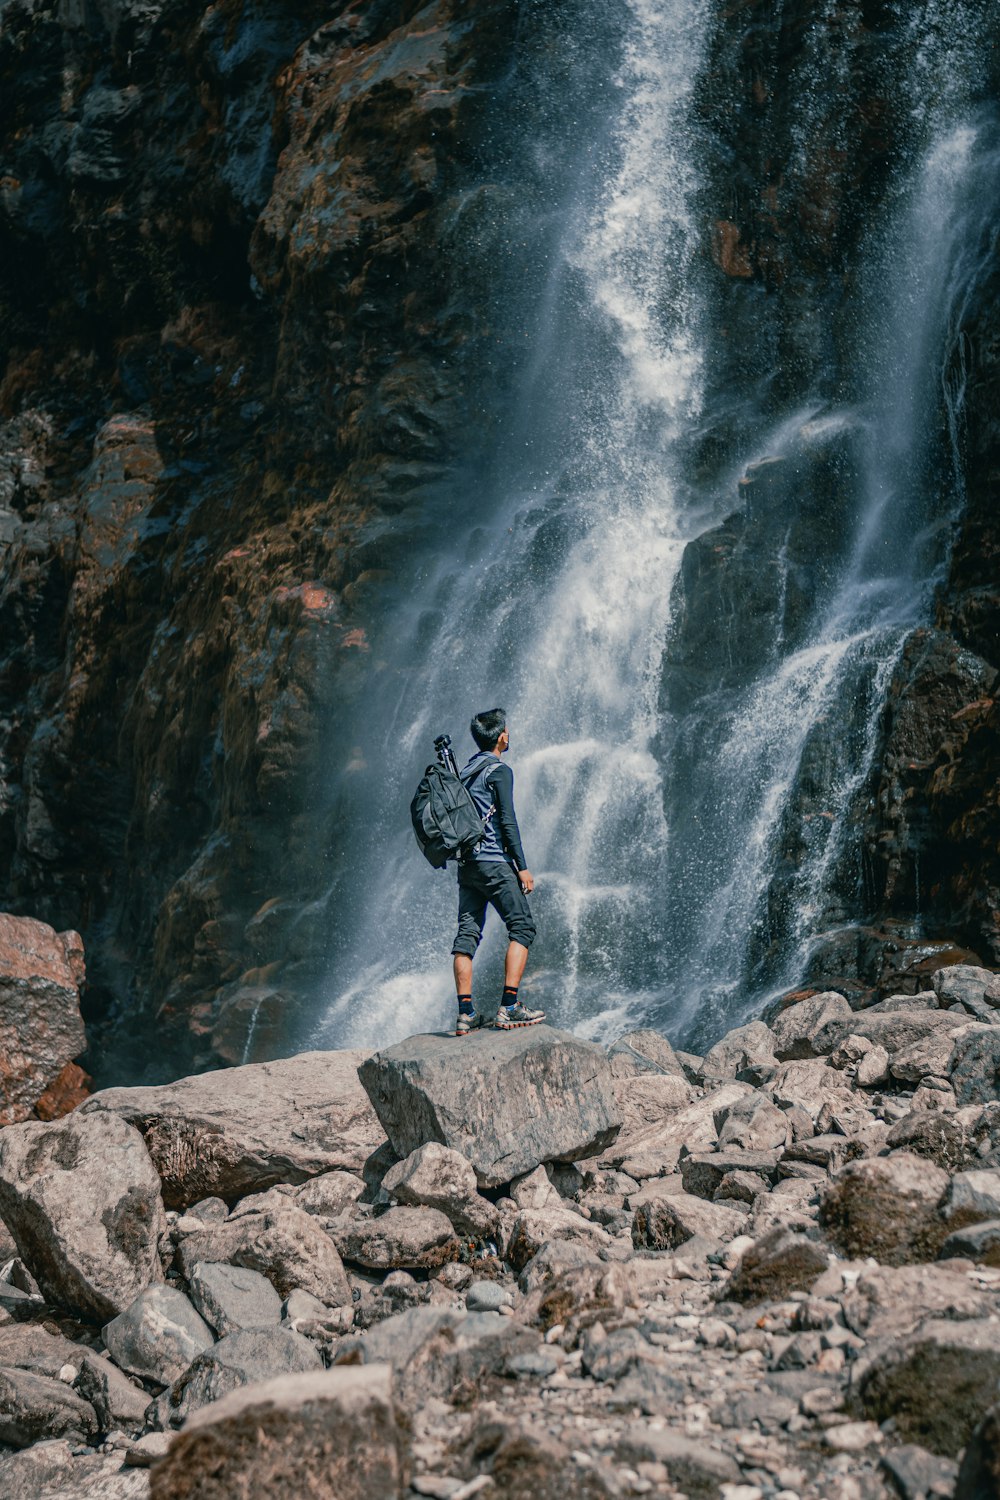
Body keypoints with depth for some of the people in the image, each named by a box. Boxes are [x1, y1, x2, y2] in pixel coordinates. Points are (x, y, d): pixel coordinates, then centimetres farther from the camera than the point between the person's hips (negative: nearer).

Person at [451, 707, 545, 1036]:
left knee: (467, 934, 4)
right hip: (494, 862, -8)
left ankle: (466, 1012, 1)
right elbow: (507, 821, -12)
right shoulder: (499, 771, -7)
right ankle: (510, 1007, -11)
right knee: (522, 928, -2)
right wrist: (523, 867, -11)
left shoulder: (465, 772, 16)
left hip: (466, 864, 8)